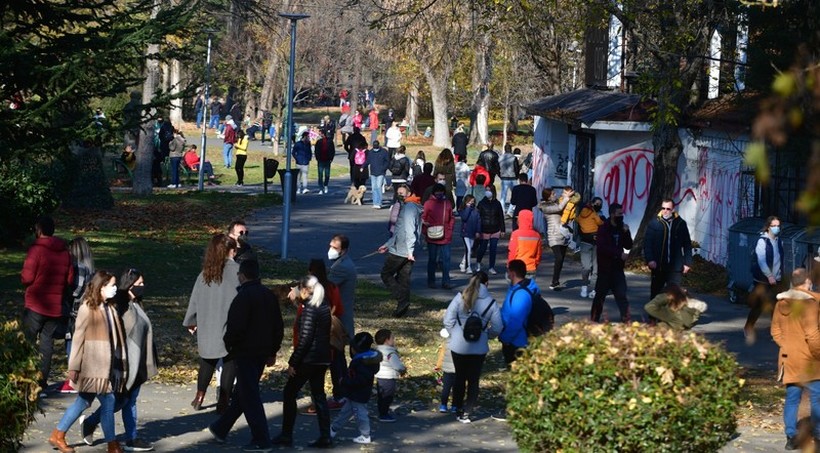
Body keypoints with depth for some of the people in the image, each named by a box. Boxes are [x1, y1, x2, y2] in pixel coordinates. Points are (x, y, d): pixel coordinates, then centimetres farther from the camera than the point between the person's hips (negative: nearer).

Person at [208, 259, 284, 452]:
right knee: (243, 392, 18)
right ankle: (221, 429, 32)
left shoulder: (243, 297, -16)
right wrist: (272, 352, 21)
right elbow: (278, 326, 15)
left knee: (249, 396, -4)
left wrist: (229, 345, -3)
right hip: (263, 352, 9)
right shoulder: (269, 295, 10)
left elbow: (235, 327, -21)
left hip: (245, 352, -9)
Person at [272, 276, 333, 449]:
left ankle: (286, 436, 6)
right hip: (323, 358, 8)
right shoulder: (324, 306, 7)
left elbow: (305, 339, -20)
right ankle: (325, 437, 9)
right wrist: (298, 299, 13)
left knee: (289, 393, 4)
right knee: (318, 395, 13)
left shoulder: (309, 309, -17)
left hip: (308, 359, -8)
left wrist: (292, 362, -16)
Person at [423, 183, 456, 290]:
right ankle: (431, 281, 16)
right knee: (432, 259, 7)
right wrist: (425, 232, -5)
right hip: (432, 238, -2)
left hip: (445, 237, 2)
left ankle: (446, 282, 3)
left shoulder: (448, 203, 7)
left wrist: (449, 230, 1)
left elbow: (451, 218, 12)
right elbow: (423, 219, 2)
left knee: (446, 259, -1)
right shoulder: (428, 203, -2)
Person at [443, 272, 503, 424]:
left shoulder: (460, 297, -9)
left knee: (459, 378, 18)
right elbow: (497, 328, -6)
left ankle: (458, 410, 26)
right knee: (473, 380, 12)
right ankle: (466, 412, 8)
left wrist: (455, 334, 7)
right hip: (479, 348, 0)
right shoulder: (491, 303, -8)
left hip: (458, 346, 1)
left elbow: (448, 320, -9)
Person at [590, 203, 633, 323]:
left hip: (617, 268, 4)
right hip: (605, 268, -4)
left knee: (621, 295, -4)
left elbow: (628, 246, 7)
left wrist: (626, 233, -10)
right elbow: (602, 247, -18)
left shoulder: (622, 228, 8)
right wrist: (619, 254, -21)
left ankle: (626, 319, -8)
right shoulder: (604, 229, -7)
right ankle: (594, 319, 15)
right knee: (600, 295, 5)